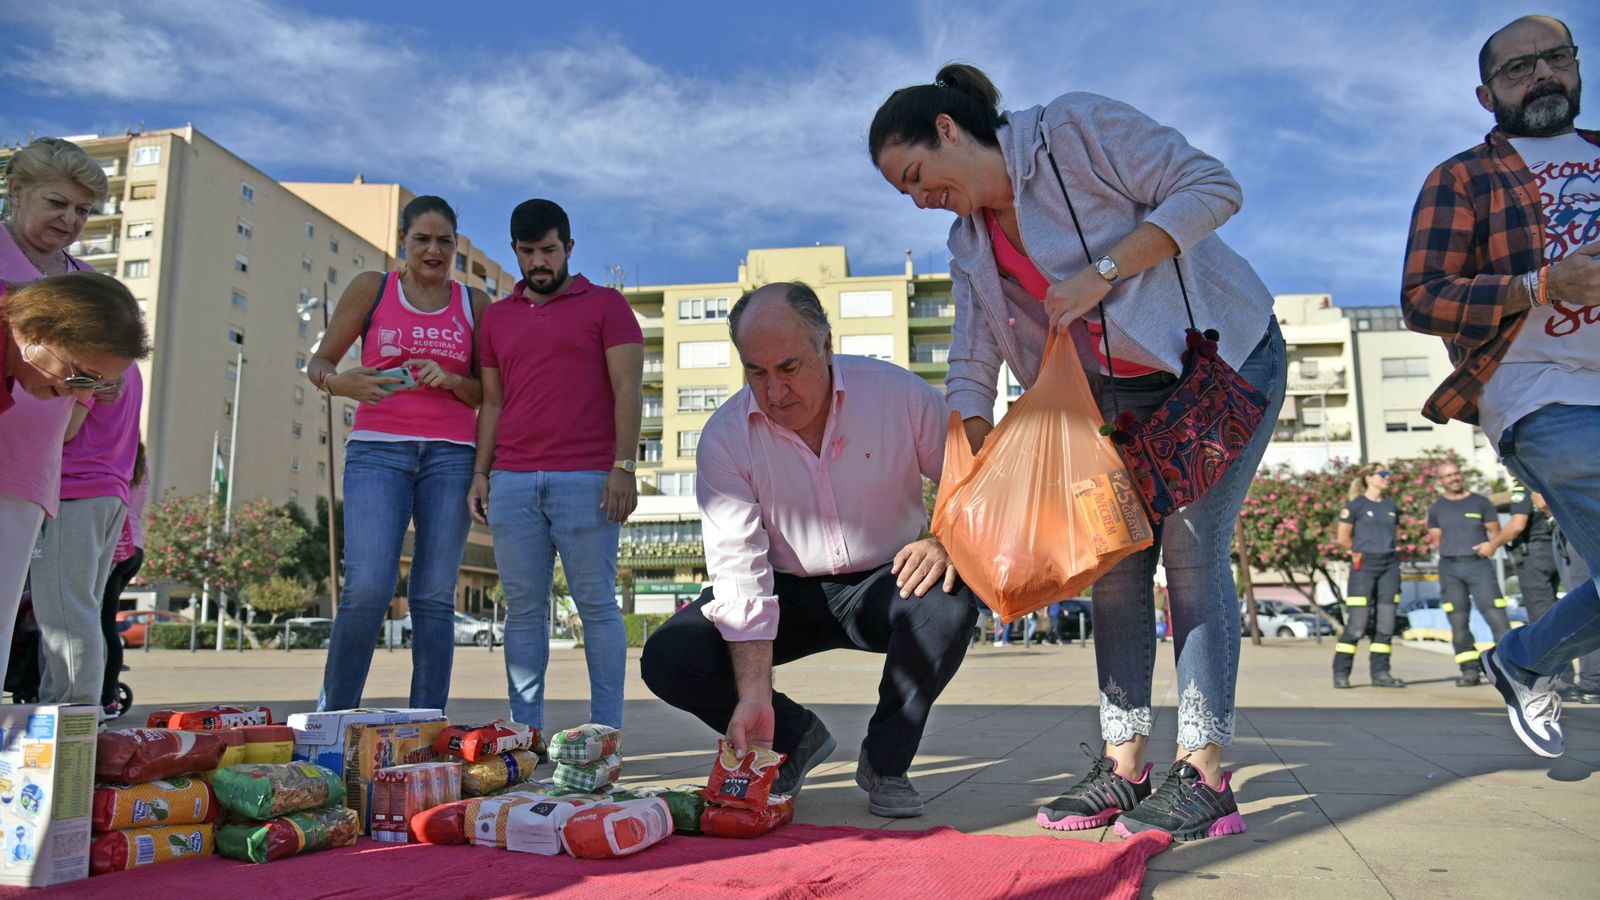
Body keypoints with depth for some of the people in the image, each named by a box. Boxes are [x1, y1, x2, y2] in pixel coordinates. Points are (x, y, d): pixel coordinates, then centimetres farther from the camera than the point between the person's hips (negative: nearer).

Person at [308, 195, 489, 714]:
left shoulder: (475, 304, 13)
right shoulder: (371, 289, 10)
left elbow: (490, 392, 12)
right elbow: (318, 363, 12)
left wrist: (451, 381, -8)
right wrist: (340, 383, -11)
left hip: (450, 456, 2)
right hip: (377, 450, -1)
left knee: (434, 596, -1)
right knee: (367, 588, -14)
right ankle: (332, 716, 5)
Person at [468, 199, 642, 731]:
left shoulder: (605, 305, 8)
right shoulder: (497, 317, 20)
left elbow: (628, 388, 0)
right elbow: (492, 402, 20)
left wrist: (623, 466, -10)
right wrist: (480, 474, 9)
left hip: (586, 480, -4)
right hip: (511, 482, 4)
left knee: (596, 604, -2)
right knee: (523, 608, 4)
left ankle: (606, 730, 4)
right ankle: (523, 731, 10)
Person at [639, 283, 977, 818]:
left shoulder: (899, 394, -15)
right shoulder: (725, 437, -15)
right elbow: (740, 573, -20)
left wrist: (946, 543, -29)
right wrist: (755, 695, -29)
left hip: (885, 585, 0)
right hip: (788, 594, 1)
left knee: (950, 597, -34)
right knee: (668, 660, -19)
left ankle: (885, 761, -8)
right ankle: (796, 737, 9)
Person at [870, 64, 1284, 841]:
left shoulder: (1077, 128, -15)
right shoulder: (970, 243, 4)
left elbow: (1213, 188, -18)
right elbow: (971, 371, 0)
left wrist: (1102, 272, -25)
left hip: (1225, 356, -6)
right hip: (1122, 391, 7)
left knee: (1191, 548, -12)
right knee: (1117, 558, 0)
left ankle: (1204, 775, -6)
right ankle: (1123, 765, 7)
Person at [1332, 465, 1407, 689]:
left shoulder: (1392, 506, 13)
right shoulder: (1356, 505, -3)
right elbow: (1343, 537, -1)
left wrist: (1387, 549, 11)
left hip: (1390, 565, 6)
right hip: (1364, 566, -5)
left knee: (1387, 624, 3)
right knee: (1357, 624, -7)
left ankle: (1380, 673, 11)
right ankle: (1340, 673, 0)